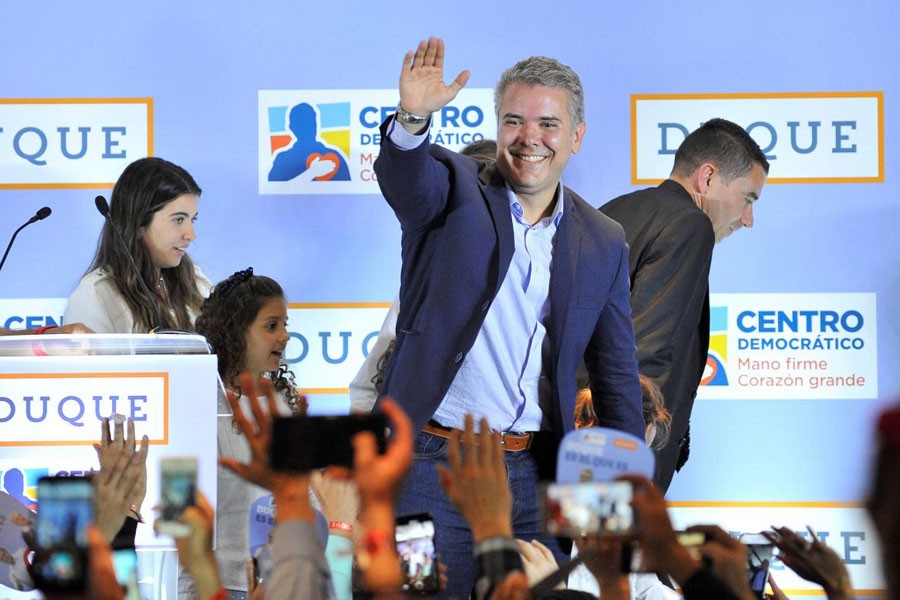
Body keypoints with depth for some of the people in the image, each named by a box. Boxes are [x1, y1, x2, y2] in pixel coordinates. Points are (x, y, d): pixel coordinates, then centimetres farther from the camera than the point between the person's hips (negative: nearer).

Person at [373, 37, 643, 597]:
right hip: (431, 462, -3)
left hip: (534, 474, 3)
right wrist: (414, 117, -44)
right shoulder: (454, 191, 2)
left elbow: (617, 376, 14)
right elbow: (405, 174, -22)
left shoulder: (604, 243, 10)